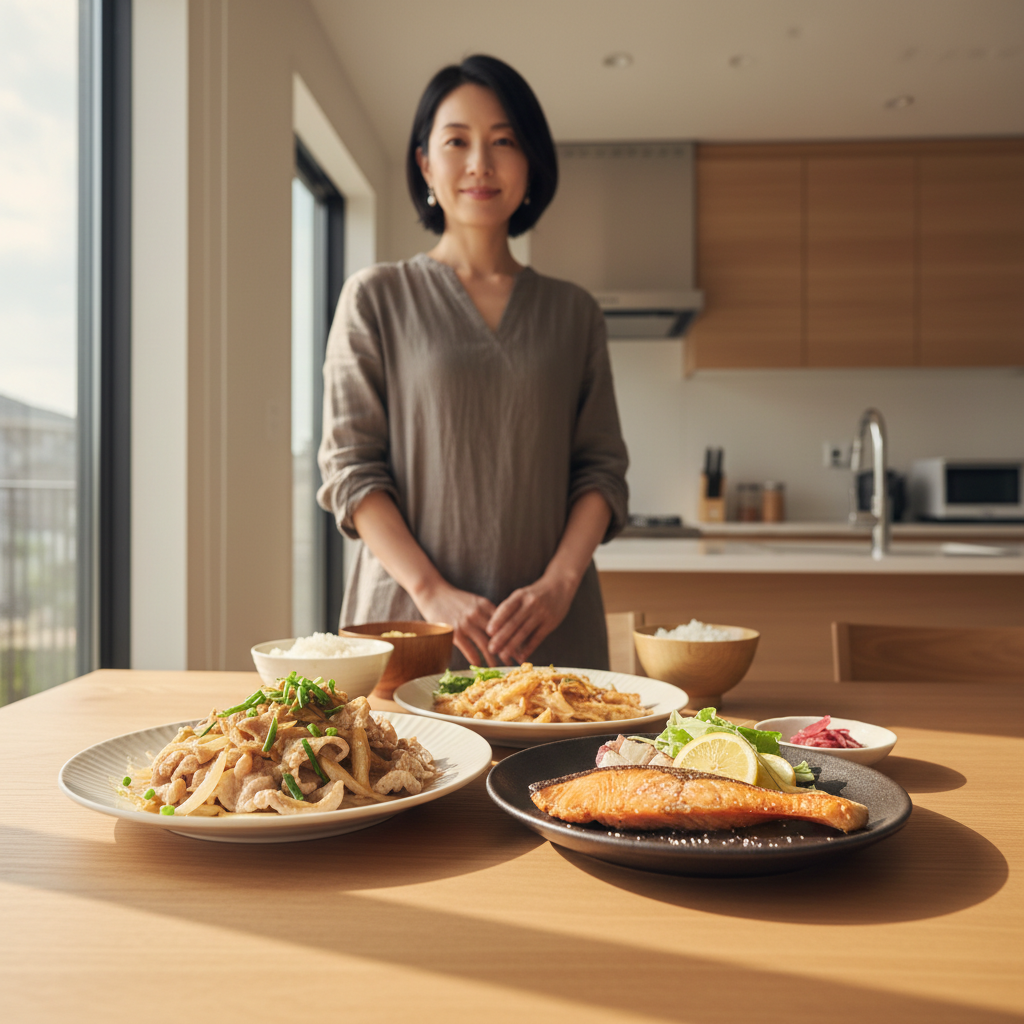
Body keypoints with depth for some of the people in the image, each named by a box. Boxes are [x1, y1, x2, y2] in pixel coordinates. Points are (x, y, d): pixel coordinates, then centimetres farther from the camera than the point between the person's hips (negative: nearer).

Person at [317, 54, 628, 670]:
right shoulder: (377, 298, 4)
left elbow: (602, 468, 5)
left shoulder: (573, 313, 10)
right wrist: (432, 591, -14)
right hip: (410, 617, -1)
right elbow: (351, 468, -2)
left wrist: (559, 584, -12)